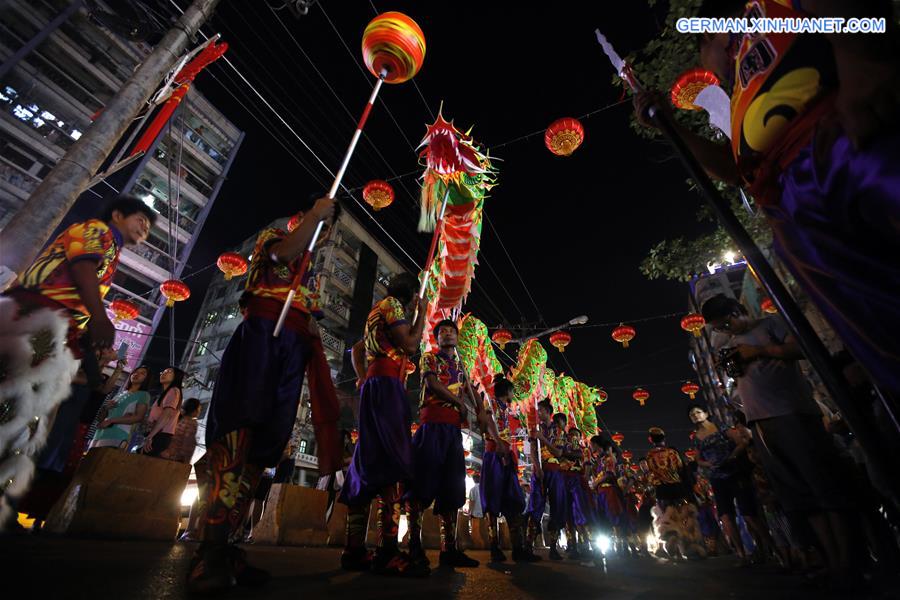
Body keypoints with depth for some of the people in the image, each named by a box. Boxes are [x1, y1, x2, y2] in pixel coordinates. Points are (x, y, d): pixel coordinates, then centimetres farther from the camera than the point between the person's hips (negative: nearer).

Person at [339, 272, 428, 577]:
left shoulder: (379, 312, 29)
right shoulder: (390, 304, 1)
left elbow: (357, 349, 30)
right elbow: (410, 345, -10)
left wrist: (363, 380, 16)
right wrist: (422, 313, 4)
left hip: (375, 388, 10)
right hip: (386, 386, -10)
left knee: (368, 466, 4)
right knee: (393, 464, -18)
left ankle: (354, 550, 6)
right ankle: (387, 552, -22)